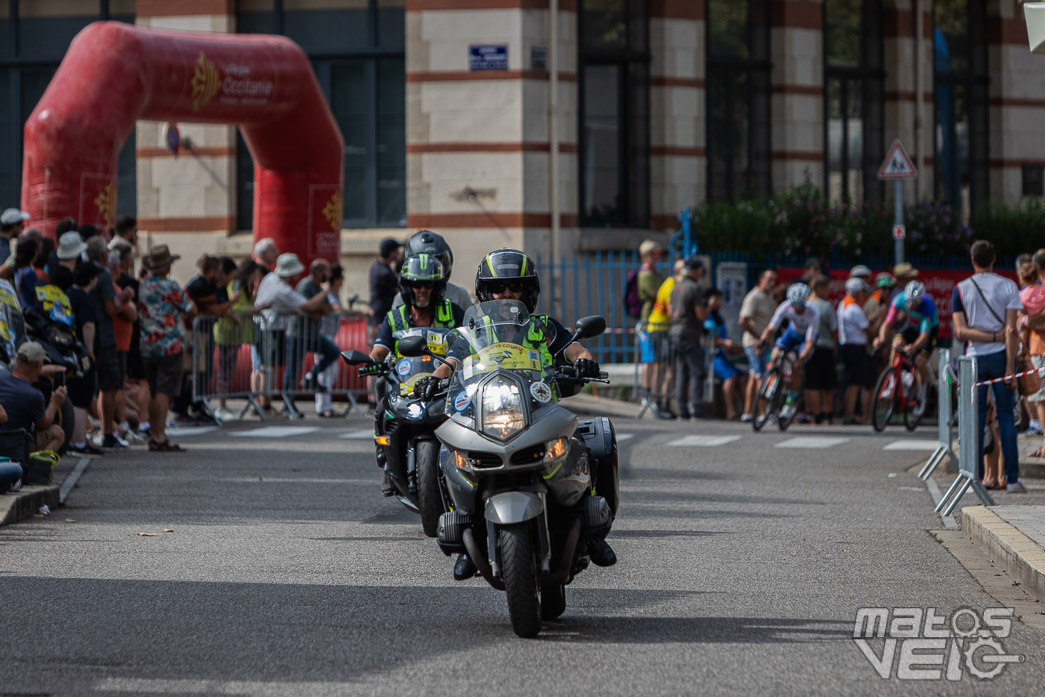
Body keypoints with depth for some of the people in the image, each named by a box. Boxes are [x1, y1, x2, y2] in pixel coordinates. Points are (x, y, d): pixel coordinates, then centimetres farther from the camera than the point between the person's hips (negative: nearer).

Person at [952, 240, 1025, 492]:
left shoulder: (961, 289, 1)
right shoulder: (1008, 287, -2)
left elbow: (961, 332, -8)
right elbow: (1011, 331, -9)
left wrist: (993, 336, -6)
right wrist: (1010, 368, -9)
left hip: (974, 358, 0)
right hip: (1001, 357, 0)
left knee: (975, 417, 5)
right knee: (1006, 416, 3)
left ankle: (976, 478, 2)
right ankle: (1012, 478, 0)